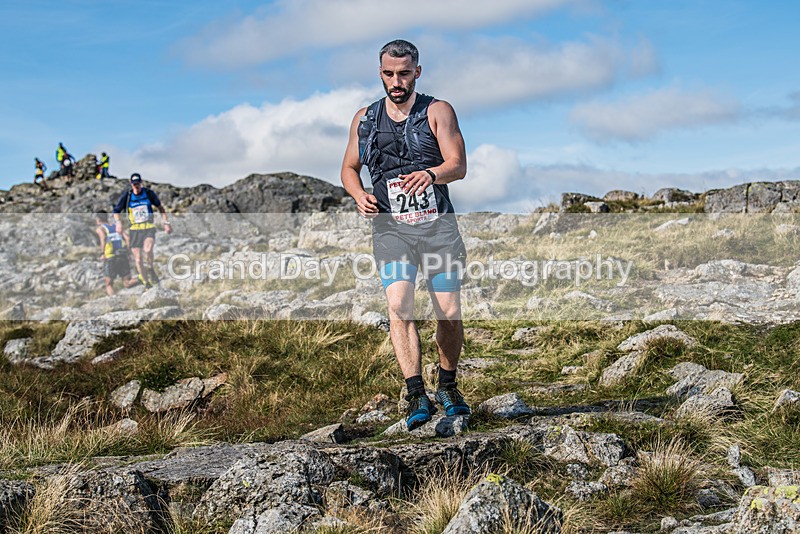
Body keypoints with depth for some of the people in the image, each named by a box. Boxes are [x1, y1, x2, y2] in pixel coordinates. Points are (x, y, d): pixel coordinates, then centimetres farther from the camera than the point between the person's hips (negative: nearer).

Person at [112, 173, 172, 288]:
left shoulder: (149, 193, 0)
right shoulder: (126, 195, -2)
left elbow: (160, 207, 13)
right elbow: (116, 211, 7)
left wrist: (166, 223, 6)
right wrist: (118, 222, -12)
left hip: (149, 228, -1)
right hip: (135, 230, 1)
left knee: (147, 249, -30)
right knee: (138, 259, -2)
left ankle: (150, 269, -3)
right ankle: (146, 283, 11)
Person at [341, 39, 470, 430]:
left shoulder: (437, 112, 2)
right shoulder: (365, 119, 10)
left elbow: (459, 166, -9)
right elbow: (349, 168, 20)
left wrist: (430, 174, -32)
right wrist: (360, 197, -3)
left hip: (437, 225, -1)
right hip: (391, 227, 1)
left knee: (449, 313, 0)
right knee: (399, 304, -21)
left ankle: (447, 385, 25)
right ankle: (417, 397, -23)